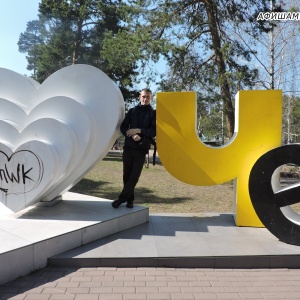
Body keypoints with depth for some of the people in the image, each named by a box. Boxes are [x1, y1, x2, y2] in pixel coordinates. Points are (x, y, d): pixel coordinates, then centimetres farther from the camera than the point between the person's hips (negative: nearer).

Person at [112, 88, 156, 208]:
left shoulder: (153, 113, 7)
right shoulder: (132, 111, 12)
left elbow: (154, 131, -3)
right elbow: (123, 127, 6)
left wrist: (139, 130, -14)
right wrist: (132, 135, -13)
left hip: (141, 149, -2)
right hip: (128, 146, 2)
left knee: (134, 175, -7)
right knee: (127, 174, 3)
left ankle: (121, 198, 1)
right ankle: (130, 199, 15)